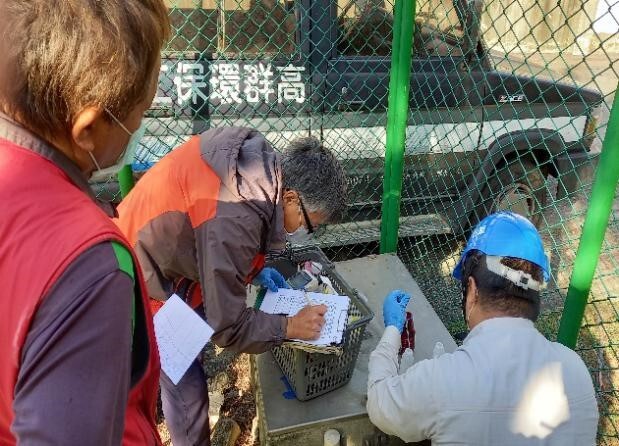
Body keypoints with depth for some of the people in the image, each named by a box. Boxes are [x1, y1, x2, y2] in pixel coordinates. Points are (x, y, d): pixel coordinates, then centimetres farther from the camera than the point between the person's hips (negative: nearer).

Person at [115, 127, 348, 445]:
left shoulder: (255, 160, -10)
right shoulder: (233, 219, -37)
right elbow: (227, 325, -26)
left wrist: (253, 270, 4)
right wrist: (289, 327, -16)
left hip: (155, 254, 9)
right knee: (186, 385, 3)